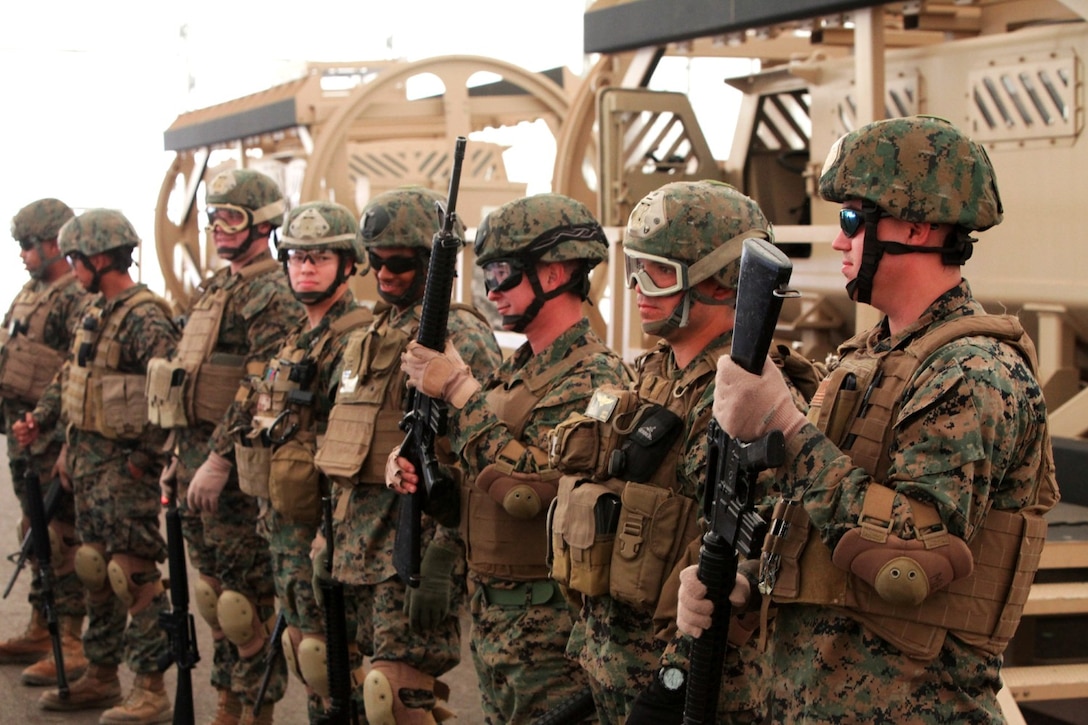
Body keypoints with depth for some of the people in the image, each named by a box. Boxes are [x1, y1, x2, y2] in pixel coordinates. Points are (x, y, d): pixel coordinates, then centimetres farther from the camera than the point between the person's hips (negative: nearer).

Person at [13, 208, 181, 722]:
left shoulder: (144, 319, -18)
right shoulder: (97, 310, 12)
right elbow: (71, 374, 23)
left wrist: (143, 458, -22)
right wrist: (40, 418, 10)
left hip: (122, 465, -10)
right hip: (87, 458, 10)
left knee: (134, 573, -8)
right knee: (96, 570, 15)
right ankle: (101, 676, 26)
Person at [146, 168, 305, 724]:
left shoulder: (272, 297, -13)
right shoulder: (213, 290, 17)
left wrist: (220, 458, -24)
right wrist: (180, 455, 19)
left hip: (235, 468, -9)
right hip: (195, 459, 10)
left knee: (249, 596, -2)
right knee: (214, 593, 15)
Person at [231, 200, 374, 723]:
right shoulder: (296, 340, 14)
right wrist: (270, 513, 20)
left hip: (322, 524, -9)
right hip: (285, 521, 9)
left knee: (327, 658, -4)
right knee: (303, 649, 16)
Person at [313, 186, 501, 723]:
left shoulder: (460, 337, -11)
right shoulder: (370, 337, 17)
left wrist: (442, 558, -22)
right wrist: (333, 534, 21)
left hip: (420, 535, -9)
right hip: (361, 538, 9)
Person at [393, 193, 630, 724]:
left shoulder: (595, 377, -17)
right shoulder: (517, 370, 12)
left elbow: (526, 487, -27)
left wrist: (460, 391, -20)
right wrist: (420, 474, -1)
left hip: (546, 631, -9)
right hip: (492, 615, 9)